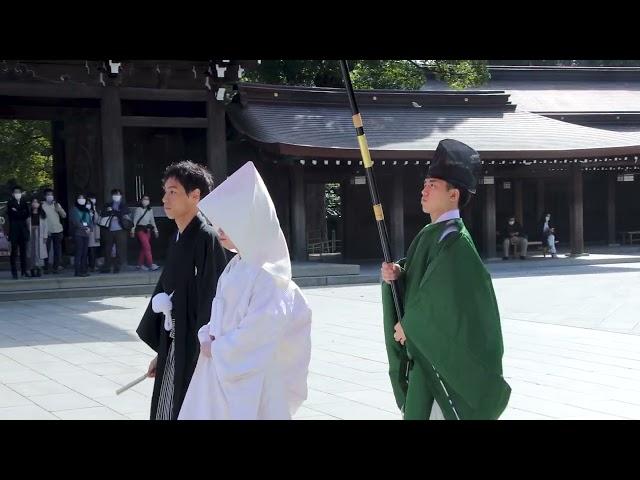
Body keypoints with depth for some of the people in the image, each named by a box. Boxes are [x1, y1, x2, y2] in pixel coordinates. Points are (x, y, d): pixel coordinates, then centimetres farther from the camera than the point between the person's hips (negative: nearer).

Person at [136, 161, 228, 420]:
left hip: (196, 350, -8)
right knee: (168, 411, 13)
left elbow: (212, 300, -18)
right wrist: (160, 351, 16)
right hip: (172, 347, 8)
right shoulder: (177, 239, 10)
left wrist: (203, 352, -19)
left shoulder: (206, 238, -15)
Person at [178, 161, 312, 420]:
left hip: (249, 377, -8)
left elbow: (260, 329, -22)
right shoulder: (235, 267, 9)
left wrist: (217, 349, -12)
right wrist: (207, 338, -2)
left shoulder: (265, 275, -17)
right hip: (219, 371, 8)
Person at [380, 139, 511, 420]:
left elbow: (453, 301, -23)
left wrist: (410, 326, -13)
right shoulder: (431, 234, 11)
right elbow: (415, 285, 16)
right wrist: (397, 276, -6)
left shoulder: (454, 240, -17)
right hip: (427, 351, 9)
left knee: (434, 412, -5)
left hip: (445, 356, -9)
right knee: (418, 410, 15)